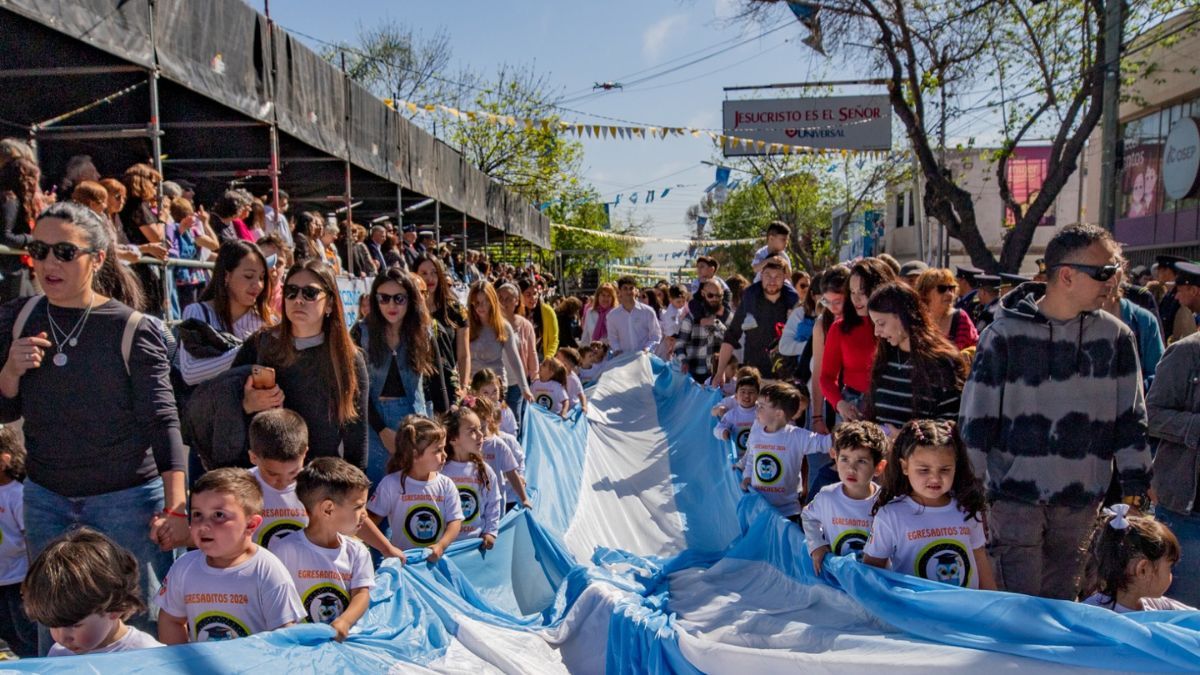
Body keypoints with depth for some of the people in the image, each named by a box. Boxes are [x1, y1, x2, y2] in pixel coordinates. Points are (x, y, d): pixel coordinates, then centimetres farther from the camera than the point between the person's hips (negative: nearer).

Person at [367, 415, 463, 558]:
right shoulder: (391, 483, -7)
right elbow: (372, 518, -3)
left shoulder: (446, 485, -1)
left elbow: (455, 521, -4)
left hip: (437, 558, 2)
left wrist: (441, 546, -20)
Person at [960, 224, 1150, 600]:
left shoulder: (1116, 336, 2)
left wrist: (1135, 481, 8)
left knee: (1062, 602, 17)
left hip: (1082, 500, 4)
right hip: (1015, 497, -3)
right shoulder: (1005, 334, -9)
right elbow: (976, 414, -6)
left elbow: (1130, 414, 10)